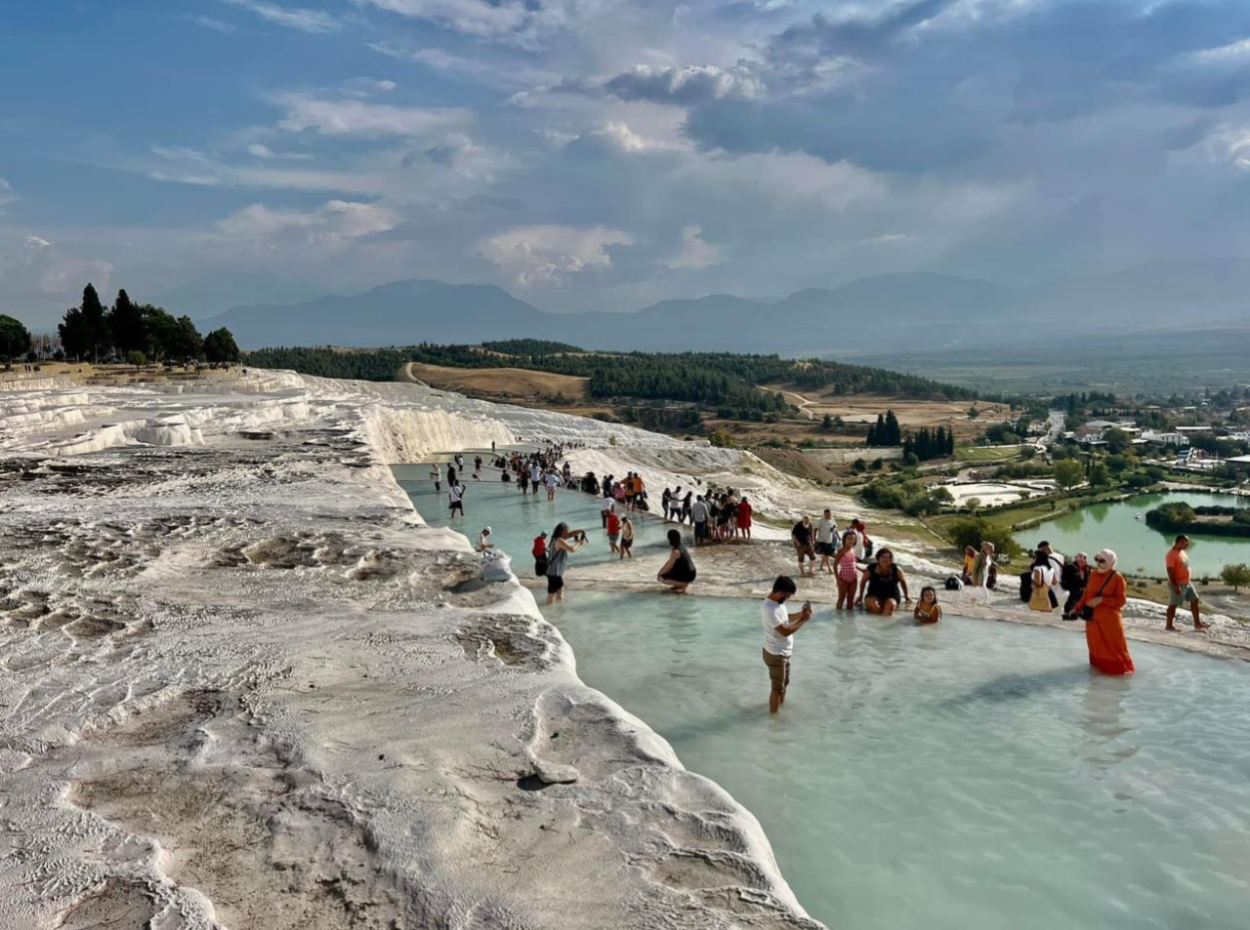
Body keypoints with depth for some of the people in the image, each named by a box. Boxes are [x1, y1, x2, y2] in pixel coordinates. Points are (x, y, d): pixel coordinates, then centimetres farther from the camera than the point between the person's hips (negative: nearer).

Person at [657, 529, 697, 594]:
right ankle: (679, 584, 14)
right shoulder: (681, 546, 4)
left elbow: (669, 567, -17)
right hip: (691, 573, 9)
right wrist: (660, 571, 12)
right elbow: (670, 562, 13)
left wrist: (659, 574, -1)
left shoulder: (676, 551, -24)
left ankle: (683, 584, -8)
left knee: (661, 577, -4)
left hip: (687, 575, -9)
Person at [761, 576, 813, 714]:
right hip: (775, 654, -10)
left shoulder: (777, 602, -1)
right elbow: (785, 631, -30)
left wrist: (801, 614, -3)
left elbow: (786, 618, 13)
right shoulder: (771, 609, -33)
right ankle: (774, 715, 21)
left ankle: (781, 707, 44)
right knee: (777, 687, 6)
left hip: (783, 652, 10)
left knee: (784, 683, 26)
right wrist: (803, 620, -23)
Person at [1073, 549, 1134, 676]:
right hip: (1093, 616, 6)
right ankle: (1098, 664, 30)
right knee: (1096, 643, 15)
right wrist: (1078, 607, 9)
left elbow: (1121, 600, -15)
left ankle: (1121, 667, 13)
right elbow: (1087, 594, 12)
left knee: (1114, 644, 1)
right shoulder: (1093, 575, 4)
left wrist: (1102, 600, -23)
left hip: (1110, 618, -6)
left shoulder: (1117, 577, -13)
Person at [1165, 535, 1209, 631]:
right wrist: (1175, 586, -27)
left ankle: (1197, 624, 21)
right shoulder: (1171, 554, -20)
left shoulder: (1182, 552, 10)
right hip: (1178, 584, -10)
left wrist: (1190, 579, 20)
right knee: (1173, 604, 0)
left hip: (1187, 583, 10)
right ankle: (1169, 625, 10)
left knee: (1194, 600, 12)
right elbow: (1170, 571, -24)